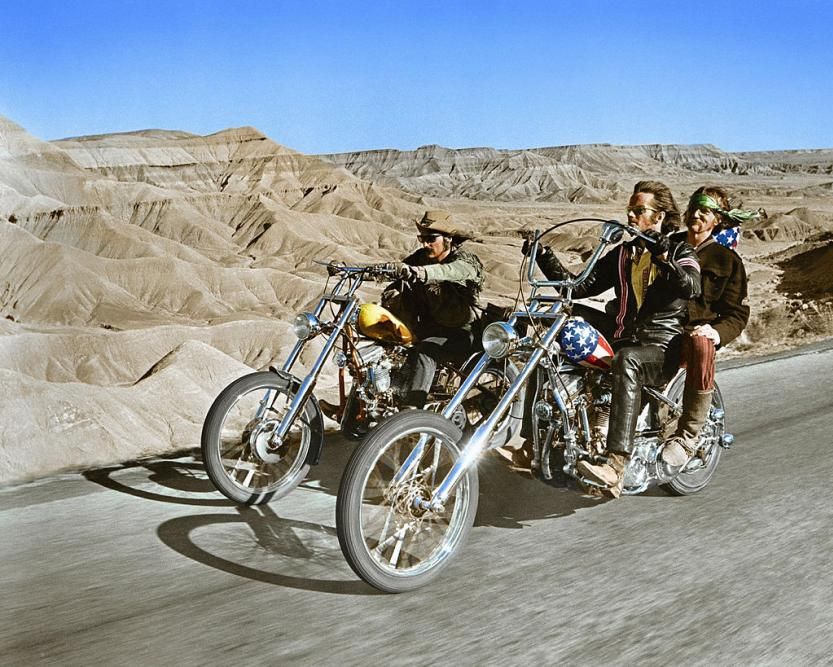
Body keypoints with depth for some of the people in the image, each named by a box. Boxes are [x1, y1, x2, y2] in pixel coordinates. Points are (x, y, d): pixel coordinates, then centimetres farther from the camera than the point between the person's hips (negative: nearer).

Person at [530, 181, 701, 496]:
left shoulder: (680, 252, 8)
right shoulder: (622, 254, 23)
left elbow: (691, 286, -16)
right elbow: (578, 287, 15)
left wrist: (661, 258, -32)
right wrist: (546, 257, 4)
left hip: (662, 346, -5)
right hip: (620, 338, 6)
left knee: (626, 361, -40)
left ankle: (616, 466, -50)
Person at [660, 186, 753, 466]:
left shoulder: (726, 259, 11)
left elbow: (737, 312, 6)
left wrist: (717, 333, -17)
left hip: (696, 330, -3)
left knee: (701, 346, -41)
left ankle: (687, 437, -32)